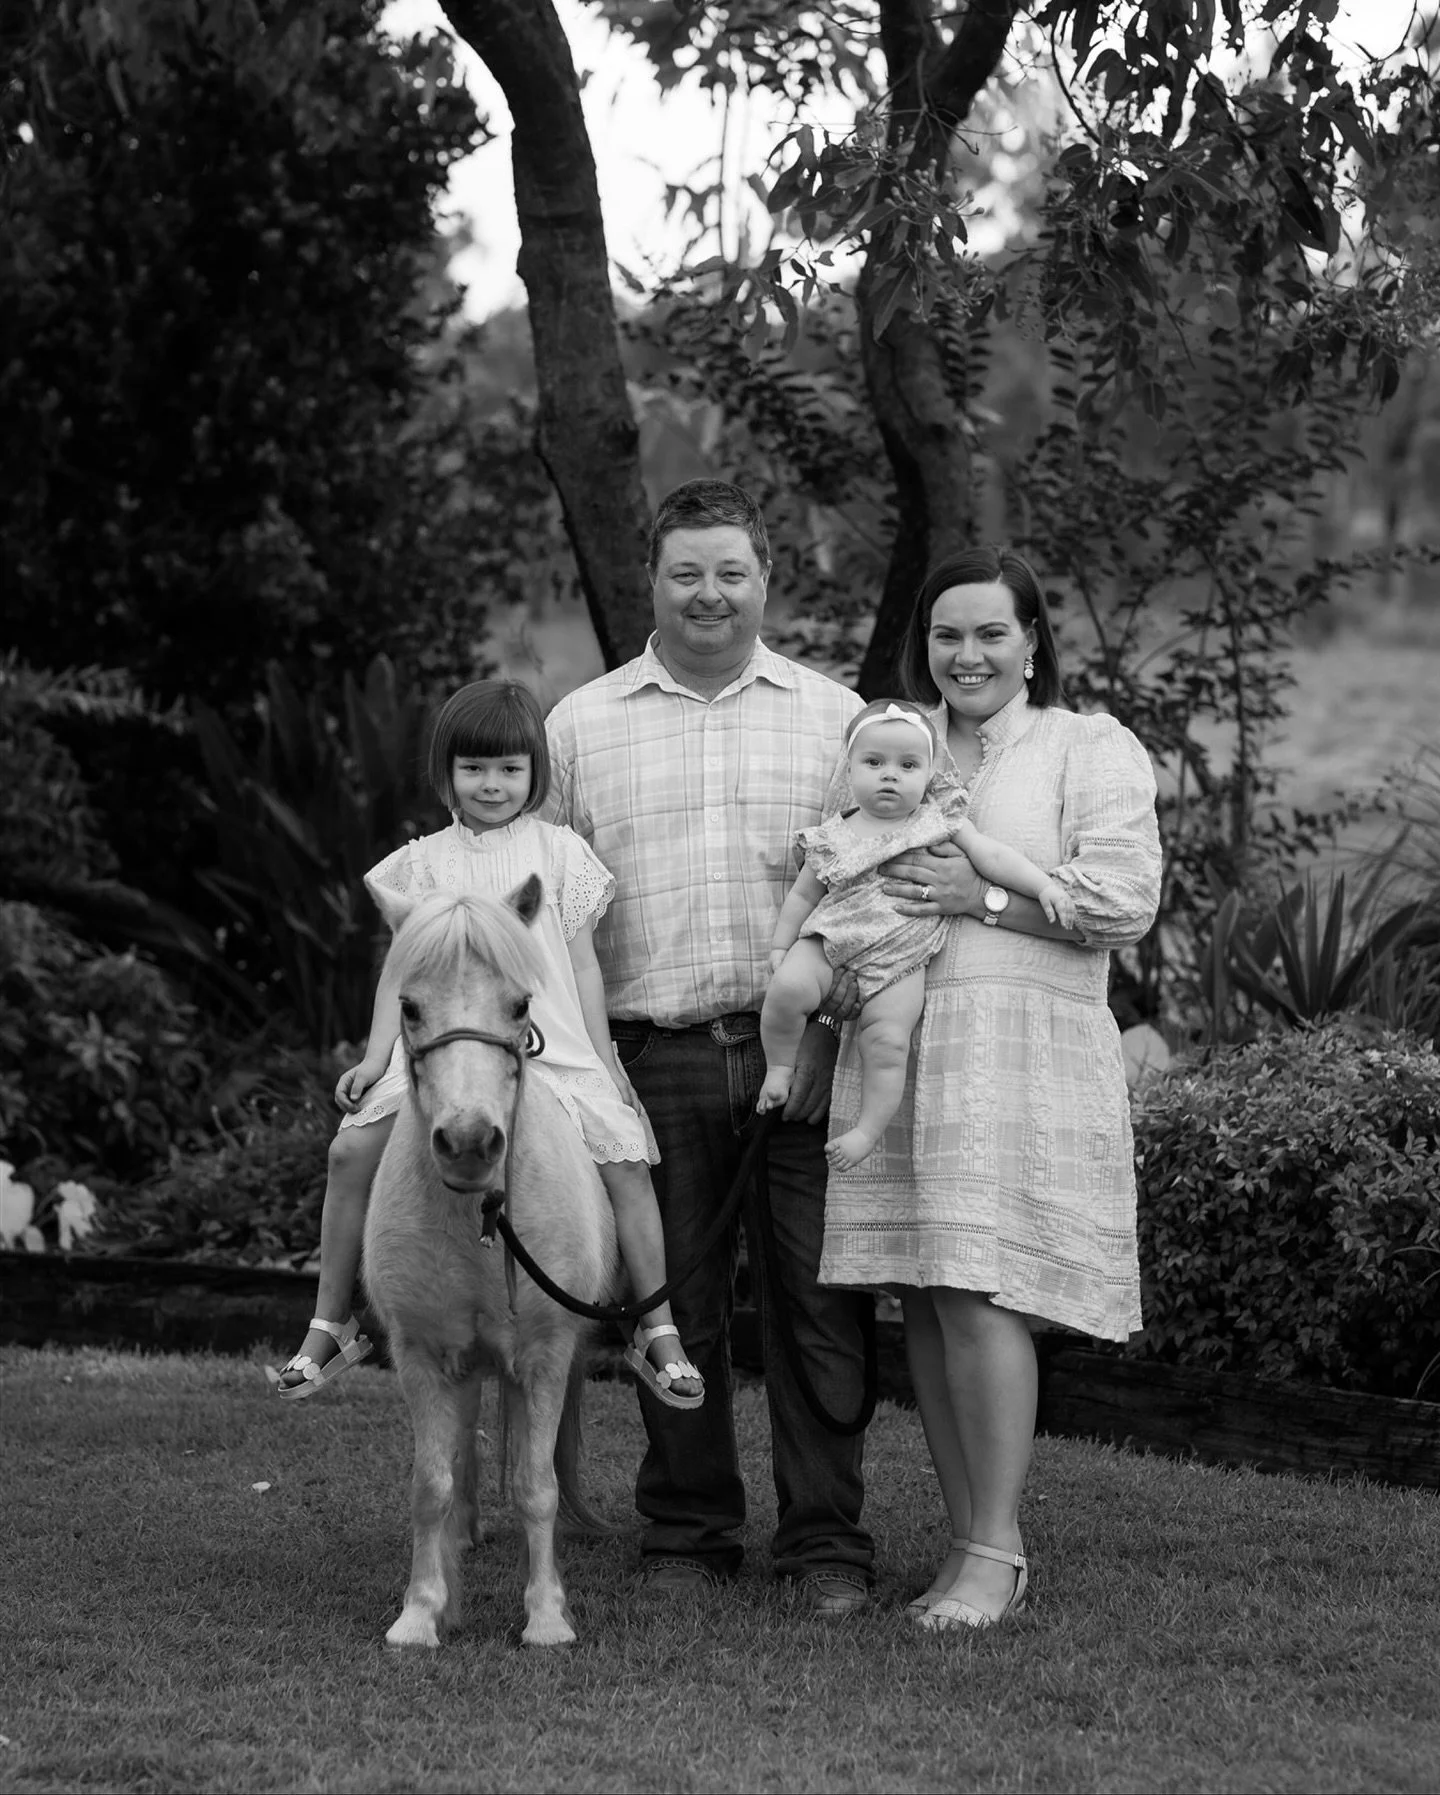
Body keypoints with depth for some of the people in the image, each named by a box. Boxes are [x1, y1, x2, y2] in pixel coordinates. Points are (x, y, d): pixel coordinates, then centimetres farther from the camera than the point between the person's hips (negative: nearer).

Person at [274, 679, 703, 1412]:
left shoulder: (560, 852, 9)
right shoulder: (423, 862, 11)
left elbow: (583, 965, 9)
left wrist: (604, 1063, 3)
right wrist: (377, 1054, -3)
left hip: (549, 1044, 0)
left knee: (623, 1160, -17)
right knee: (353, 1149, -17)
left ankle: (657, 1332, -7)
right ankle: (330, 1325, -4)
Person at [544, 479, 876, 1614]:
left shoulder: (833, 715, 11)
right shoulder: (582, 724, 12)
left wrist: (845, 1011, -5)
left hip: (803, 1046, -1)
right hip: (654, 1049, 1)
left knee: (816, 1299, -3)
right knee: (675, 1305, 5)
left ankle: (827, 1541, 5)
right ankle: (686, 1534, 16)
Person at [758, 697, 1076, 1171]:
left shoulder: (938, 825, 1)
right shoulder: (834, 837, 3)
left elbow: (993, 856, -3)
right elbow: (803, 894, 12)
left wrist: (1044, 885, -14)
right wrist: (780, 945, 7)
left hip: (899, 958, -1)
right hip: (830, 940, 1)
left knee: (887, 1042, -16)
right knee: (788, 988, -25)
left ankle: (868, 1130, -4)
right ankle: (780, 1065, -2)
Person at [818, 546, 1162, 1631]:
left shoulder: (1093, 750, 6)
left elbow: (1125, 898, -7)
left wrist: (981, 894, -11)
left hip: (1020, 1057, -5)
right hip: (891, 1053, 5)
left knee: (980, 1295, -13)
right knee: (924, 1302, 3)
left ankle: (996, 1550, -6)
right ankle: (970, 1542, 11)